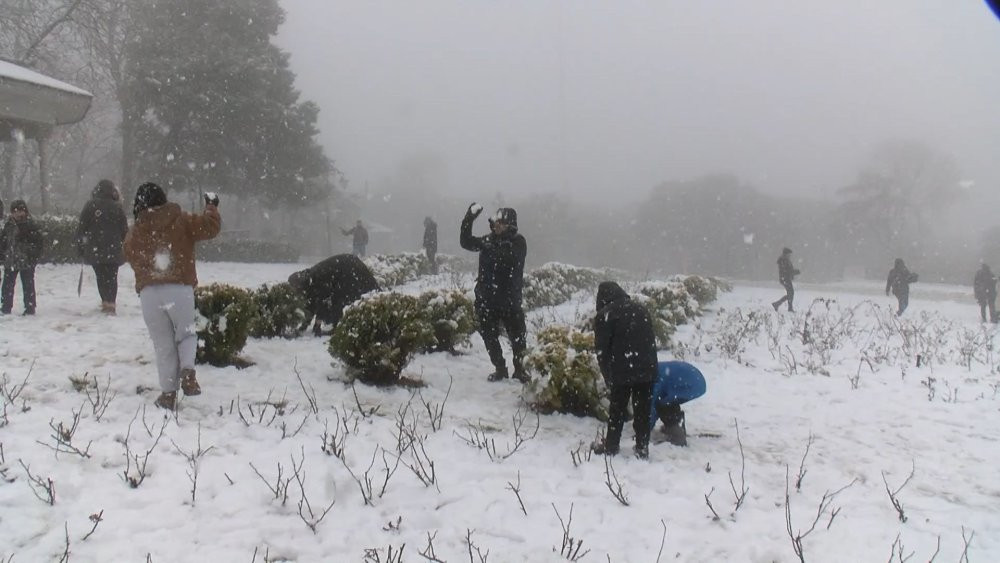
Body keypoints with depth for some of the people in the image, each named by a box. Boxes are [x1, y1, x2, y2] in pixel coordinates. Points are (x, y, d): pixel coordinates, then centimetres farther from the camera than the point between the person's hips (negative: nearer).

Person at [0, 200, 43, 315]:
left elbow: (38, 242, -7)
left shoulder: (32, 225, -6)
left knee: (28, 285, 2)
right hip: (10, 261, 5)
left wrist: (35, 257, -13)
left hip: (27, 262, -5)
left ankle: (30, 308, 9)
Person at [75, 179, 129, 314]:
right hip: (114, 250, 0)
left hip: (95, 250, 0)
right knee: (112, 277, 4)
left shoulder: (90, 206, -2)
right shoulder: (117, 207, -1)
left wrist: (80, 247, 6)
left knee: (101, 276, 11)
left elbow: (81, 228, -2)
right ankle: (110, 303, -5)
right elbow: (125, 230, 2)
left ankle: (106, 302, 8)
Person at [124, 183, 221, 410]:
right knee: (186, 334, 17)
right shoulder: (180, 221, 2)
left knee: (164, 345, 11)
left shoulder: (133, 234, 12)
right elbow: (211, 226, 0)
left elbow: (133, 261, 22)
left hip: (149, 293, 2)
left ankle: (168, 393, 9)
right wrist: (211, 206, 17)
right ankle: (188, 370, -10)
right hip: (180, 290, -1)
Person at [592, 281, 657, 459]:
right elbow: (652, 341, 16)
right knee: (643, 410, 8)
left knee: (617, 410, 8)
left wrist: (607, 374, 4)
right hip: (646, 370, 4)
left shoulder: (604, 315, -4)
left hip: (621, 372, -4)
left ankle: (610, 446, 16)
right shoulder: (640, 309, 14)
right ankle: (642, 448, 10)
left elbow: (601, 349, -5)